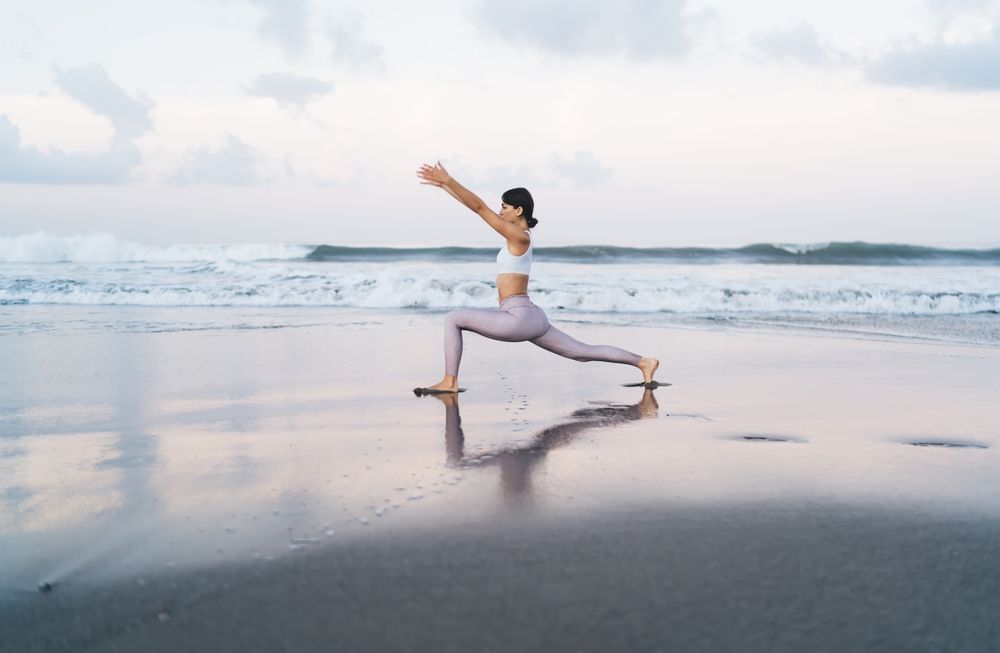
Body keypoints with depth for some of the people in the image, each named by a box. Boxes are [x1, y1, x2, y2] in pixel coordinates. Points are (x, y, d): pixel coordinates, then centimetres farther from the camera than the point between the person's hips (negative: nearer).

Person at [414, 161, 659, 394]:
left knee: (454, 319, -5)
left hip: (518, 317, -10)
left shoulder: (519, 236, -9)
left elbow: (479, 207, -14)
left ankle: (449, 382, -4)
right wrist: (444, 184, 18)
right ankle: (643, 362, 12)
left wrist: (448, 180, -14)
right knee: (585, 352, 12)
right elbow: (477, 208, 18)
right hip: (531, 318, 10)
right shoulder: (516, 233, 15)